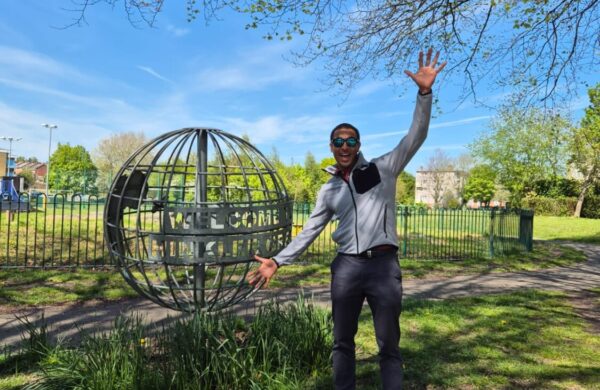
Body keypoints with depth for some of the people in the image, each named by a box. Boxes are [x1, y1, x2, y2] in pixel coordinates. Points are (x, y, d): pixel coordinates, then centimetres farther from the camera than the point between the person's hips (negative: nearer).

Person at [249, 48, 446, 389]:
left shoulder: (383, 169, 3)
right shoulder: (329, 189, 12)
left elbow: (416, 136, -6)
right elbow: (310, 230, 13)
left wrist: (424, 92, -19)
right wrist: (278, 260, 7)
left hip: (384, 265, -3)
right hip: (346, 267, 3)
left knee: (389, 345, 9)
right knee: (343, 342, 16)